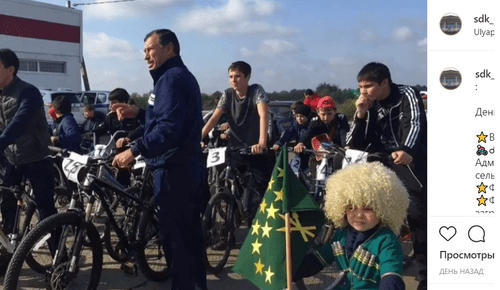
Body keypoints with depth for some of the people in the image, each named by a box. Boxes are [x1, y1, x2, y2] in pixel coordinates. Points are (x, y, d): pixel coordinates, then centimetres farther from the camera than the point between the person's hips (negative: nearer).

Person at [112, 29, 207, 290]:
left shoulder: (171, 78, -14)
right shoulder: (183, 76, 19)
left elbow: (168, 127, -28)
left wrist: (135, 150, -31)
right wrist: (139, 144, 22)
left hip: (173, 168, -11)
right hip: (189, 165, 11)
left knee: (175, 235, -4)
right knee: (190, 231, 17)